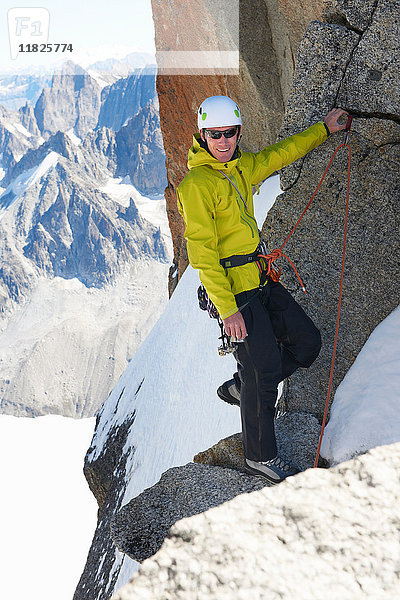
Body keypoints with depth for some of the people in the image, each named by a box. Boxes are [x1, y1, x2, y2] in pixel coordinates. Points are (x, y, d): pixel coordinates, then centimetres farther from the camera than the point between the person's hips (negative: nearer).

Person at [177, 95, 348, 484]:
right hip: (234, 290, -8)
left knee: (307, 342, 11)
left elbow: (280, 154, 29)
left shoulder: (241, 168, 10)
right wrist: (227, 308, -23)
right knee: (264, 370, -4)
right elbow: (202, 253, -19)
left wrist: (323, 128, 33)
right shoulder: (196, 183, -15)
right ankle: (260, 457, 16)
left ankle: (245, 388, 30)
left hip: (261, 281, 9)